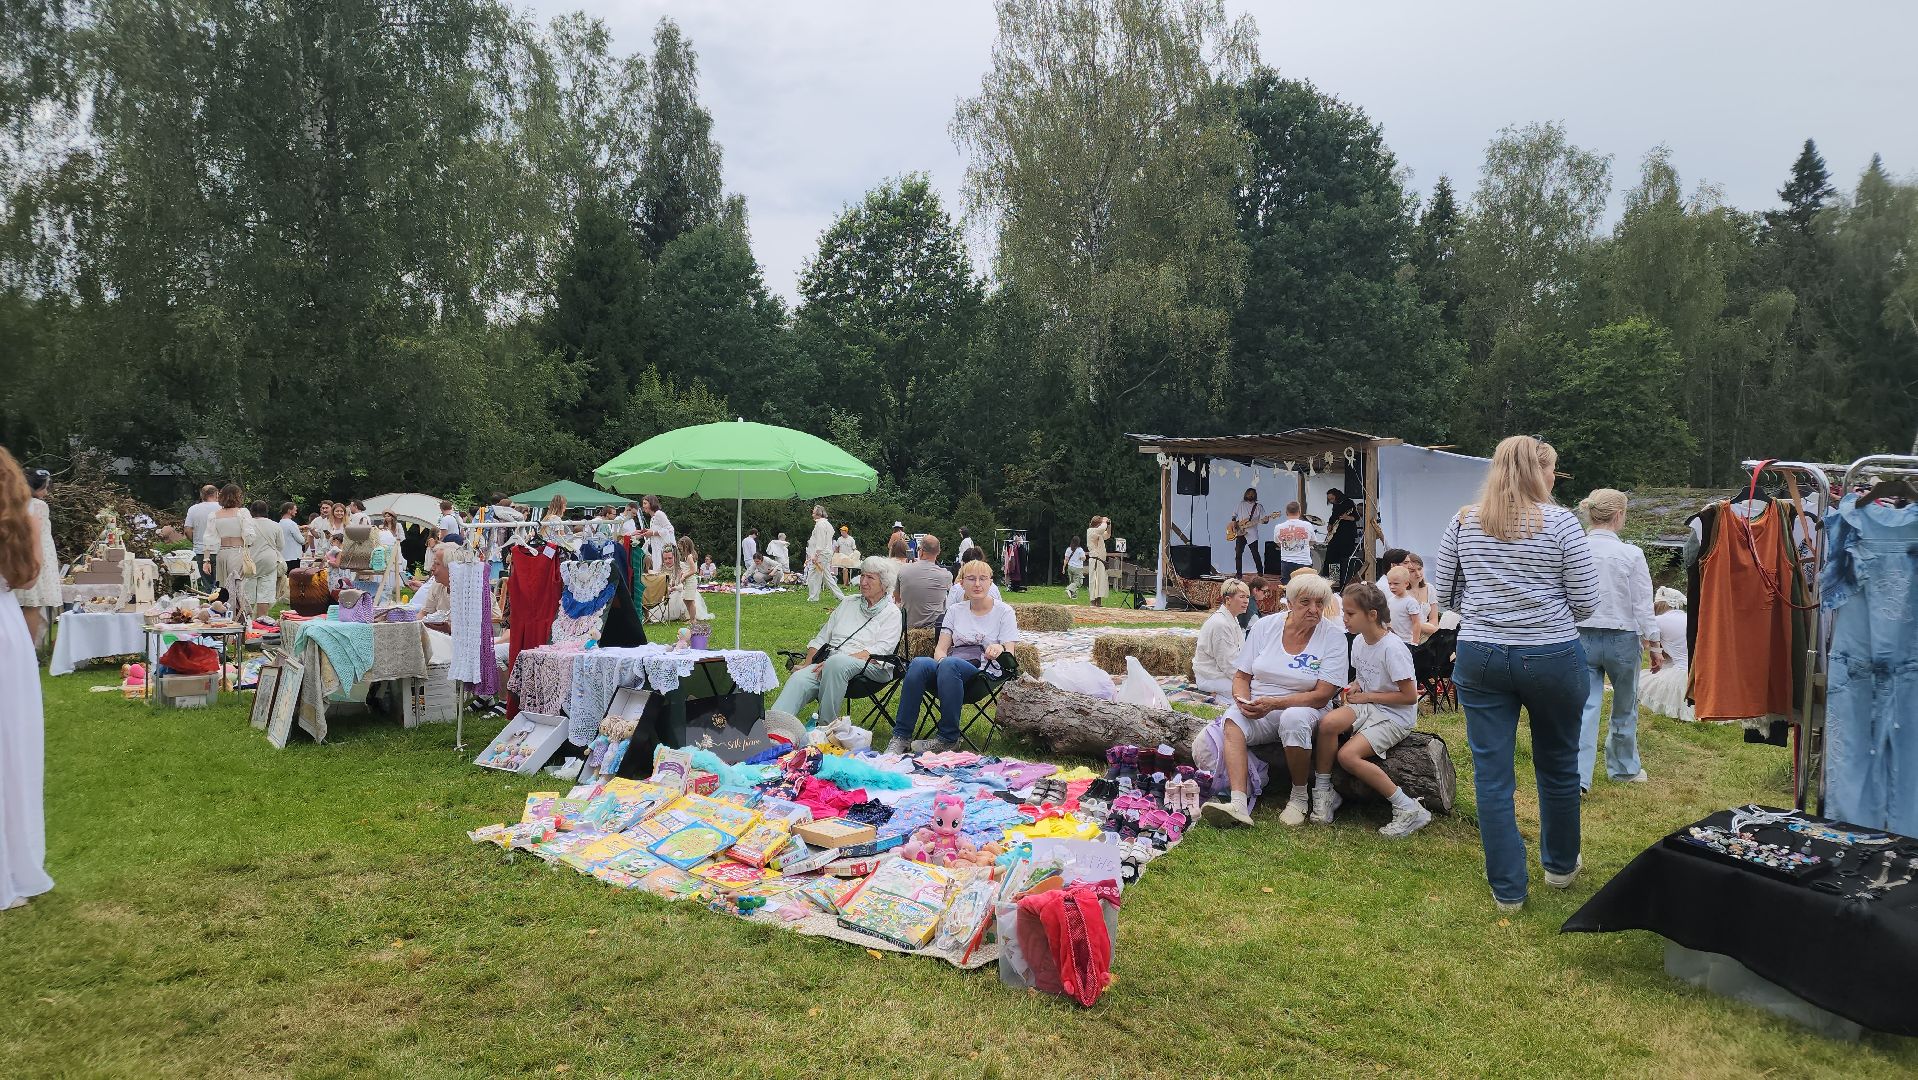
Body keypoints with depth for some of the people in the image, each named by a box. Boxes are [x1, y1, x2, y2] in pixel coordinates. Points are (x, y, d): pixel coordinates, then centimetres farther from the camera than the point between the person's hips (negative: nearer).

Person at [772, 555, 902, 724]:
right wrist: (806, 665, 5)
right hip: (829, 662, 4)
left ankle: (826, 727, -30)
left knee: (836, 662, -38)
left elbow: (878, 651, -8)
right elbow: (821, 638, 22)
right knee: (798, 678, -27)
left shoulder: (892, 613, 6)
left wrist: (837, 660, -18)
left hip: (869, 667, -4)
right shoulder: (848, 602, 23)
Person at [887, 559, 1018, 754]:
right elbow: (941, 649, 12)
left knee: (950, 664, -37)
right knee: (919, 663, -31)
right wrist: (942, 661, -13)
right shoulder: (955, 611, 19)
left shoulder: (1004, 611, 9)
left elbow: (1010, 656, 1)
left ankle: (948, 738, -29)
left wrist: (999, 650, -24)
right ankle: (900, 737, -30)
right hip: (949, 671, 3)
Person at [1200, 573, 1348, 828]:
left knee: (1294, 718, -37)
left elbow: (1322, 695, -12)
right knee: (1232, 721, -29)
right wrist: (1243, 700, -15)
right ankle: (1239, 804, -43)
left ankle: (1299, 797, -15)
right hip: (1257, 707, 3)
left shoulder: (1333, 636, -6)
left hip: (1305, 708, -2)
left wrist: (1273, 703, -22)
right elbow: (1241, 676, 8)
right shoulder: (1265, 627, 3)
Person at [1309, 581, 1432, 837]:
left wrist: (1367, 696, -13)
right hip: (1367, 706, 7)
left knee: (1348, 754, -26)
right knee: (1328, 722, -25)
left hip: (1396, 716, -7)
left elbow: (1410, 696, -19)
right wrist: (1355, 687, 0)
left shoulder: (1393, 648, -20)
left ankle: (1408, 809, -15)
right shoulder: (1359, 641, 4)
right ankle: (1323, 792, -11)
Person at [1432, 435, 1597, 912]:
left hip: (1480, 658, 2)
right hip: (1552, 658, -1)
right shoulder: (1560, 521, -8)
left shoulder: (1463, 522, 0)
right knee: (1558, 765, 20)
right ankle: (1561, 865, 39)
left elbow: (1444, 594, 6)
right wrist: (1547, 607, 13)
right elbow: (1585, 602, -6)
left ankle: (1507, 888, 15)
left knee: (1491, 774, 7)